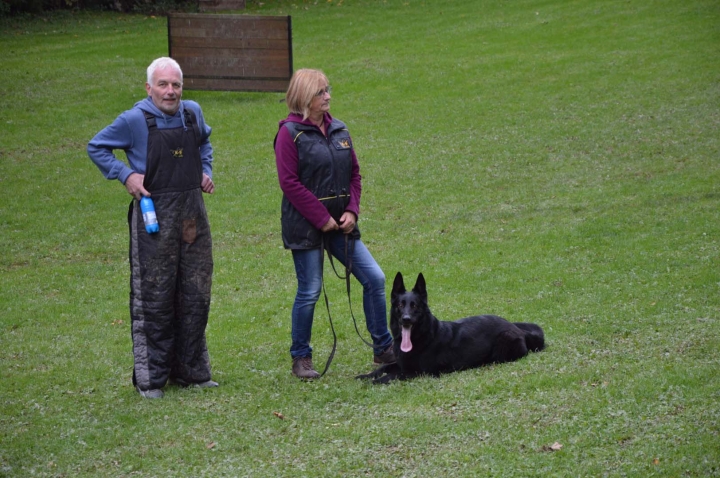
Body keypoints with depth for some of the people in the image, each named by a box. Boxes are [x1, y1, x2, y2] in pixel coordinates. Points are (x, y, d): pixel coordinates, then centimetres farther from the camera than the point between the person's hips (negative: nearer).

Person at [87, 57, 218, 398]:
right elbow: (96, 148, 2)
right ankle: (150, 378, 3)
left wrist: (206, 171, 11)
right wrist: (125, 175, -9)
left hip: (193, 215, 5)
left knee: (196, 296, 9)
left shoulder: (192, 113, 7)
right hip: (154, 217, -5)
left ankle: (192, 371, 20)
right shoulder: (134, 120, -9)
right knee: (154, 298, -4)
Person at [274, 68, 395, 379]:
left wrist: (352, 211, -2)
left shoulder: (338, 130, 9)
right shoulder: (290, 133, -9)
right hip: (305, 226, -6)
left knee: (374, 278, 2)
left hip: (340, 224, 6)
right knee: (310, 292, 0)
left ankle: (383, 349, 14)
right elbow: (289, 183, -14)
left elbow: (354, 174, 13)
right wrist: (322, 218, -15)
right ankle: (300, 358, 15)